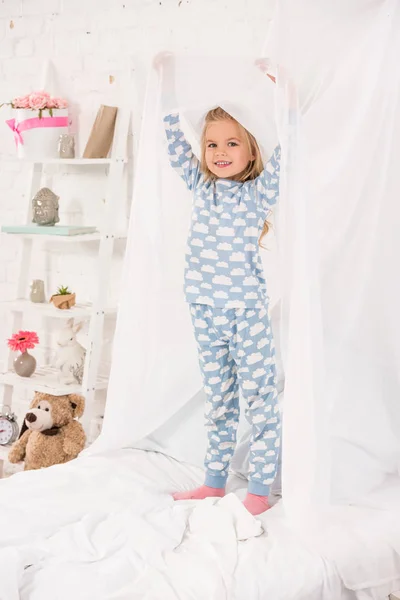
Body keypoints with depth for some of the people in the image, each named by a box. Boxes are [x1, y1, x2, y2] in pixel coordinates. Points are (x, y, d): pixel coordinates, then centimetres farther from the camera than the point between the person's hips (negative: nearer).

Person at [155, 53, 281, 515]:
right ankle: (214, 481, 25)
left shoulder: (260, 192, 0)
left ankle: (260, 487, 12)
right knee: (217, 400, 14)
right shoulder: (201, 187, 9)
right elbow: (174, 139, 10)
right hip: (206, 310, 4)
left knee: (259, 398, 1)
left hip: (248, 311, -4)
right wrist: (167, 76, 11)